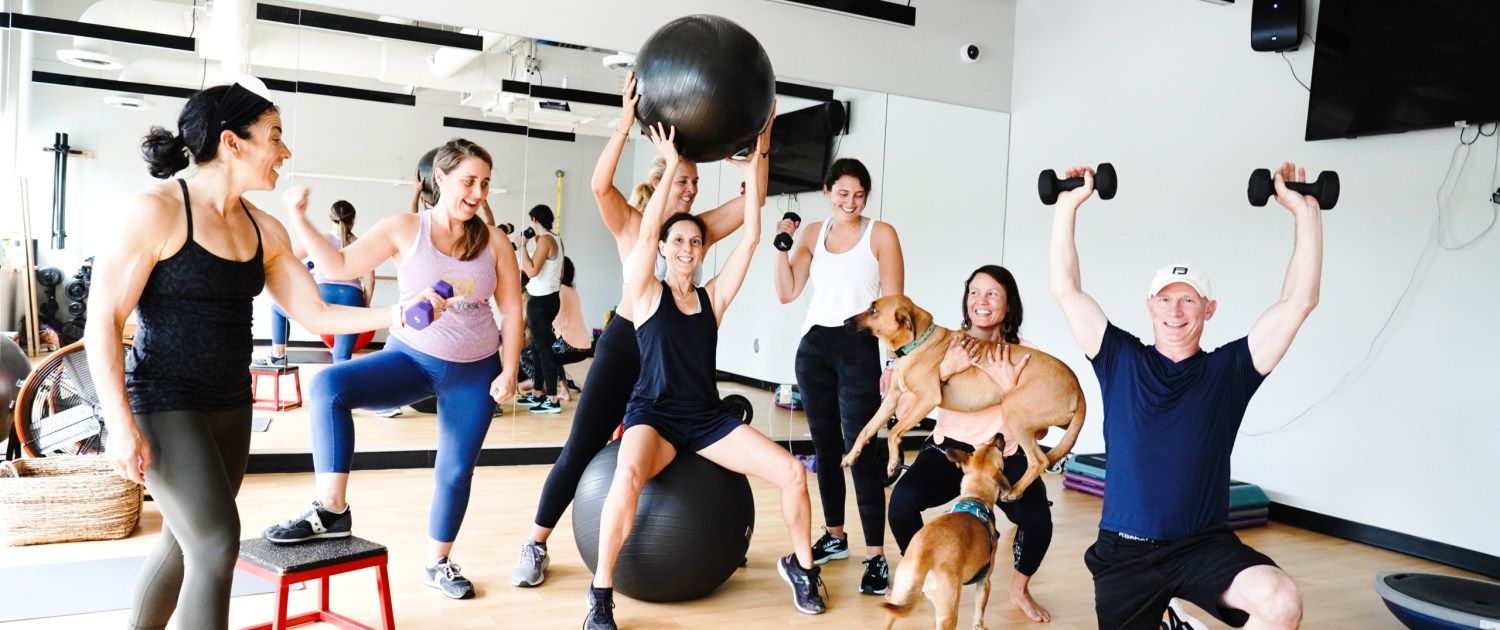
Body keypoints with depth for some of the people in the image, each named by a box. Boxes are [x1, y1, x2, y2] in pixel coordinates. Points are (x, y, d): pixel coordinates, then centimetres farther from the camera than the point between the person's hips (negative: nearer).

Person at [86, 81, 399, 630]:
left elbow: (315, 314, 6)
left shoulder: (265, 230, 4)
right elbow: (102, 321, -13)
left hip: (230, 404, 7)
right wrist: (121, 424, -18)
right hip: (163, 402, -7)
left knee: (183, 542, 16)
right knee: (216, 544, -11)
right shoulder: (155, 211, -13)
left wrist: (392, 316, -9)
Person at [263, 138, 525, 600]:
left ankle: (438, 564, 31)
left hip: (475, 371, 1)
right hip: (411, 358, -1)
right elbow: (339, 266, -9)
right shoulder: (405, 229, -8)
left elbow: (512, 309, -1)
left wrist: (509, 371, -7)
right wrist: (299, 220, -18)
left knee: (456, 471, 8)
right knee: (328, 385, -27)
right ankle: (331, 510, -18)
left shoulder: (493, 241, -5)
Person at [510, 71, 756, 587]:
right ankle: (536, 545, 11)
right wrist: (626, 122, -31)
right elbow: (601, 184, -24)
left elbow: (752, 196, -1)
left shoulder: (702, 228, 4)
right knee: (584, 446, -2)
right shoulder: (630, 224, -6)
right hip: (626, 342, -3)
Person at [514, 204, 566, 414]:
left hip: (540, 301, -10)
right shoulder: (556, 240, 11)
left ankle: (552, 400, -5)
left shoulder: (545, 240, -16)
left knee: (543, 348, -7)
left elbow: (532, 270, -21)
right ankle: (537, 394, 25)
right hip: (549, 297, 10)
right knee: (538, 347, 16)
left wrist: (522, 246, -14)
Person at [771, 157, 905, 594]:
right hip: (814, 346, 5)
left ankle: (876, 556, -6)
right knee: (825, 446, 13)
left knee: (862, 451, -10)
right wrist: (782, 246, -4)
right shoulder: (814, 233, 10)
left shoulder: (881, 234, -3)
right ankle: (834, 537, 28)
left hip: (859, 348, -5)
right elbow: (787, 293, 8)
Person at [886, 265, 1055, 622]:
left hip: (1005, 456, 0)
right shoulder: (946, 345, -2)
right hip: (949, 448, 0)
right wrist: (945, 369, -26)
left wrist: (1009, 387, -25)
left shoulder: (1024, 355, -4)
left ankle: (1019, 590, 8)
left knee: (1038, 521, -26)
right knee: (903, 500, -28)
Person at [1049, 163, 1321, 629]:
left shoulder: (1228, 370, 3)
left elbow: (1299, 300, -2)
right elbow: (1066, 289, -1)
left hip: (1204, 546, -1)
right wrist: (1068, 206, -2)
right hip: (1123, 550, 1)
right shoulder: (1120, 359, 3)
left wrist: (1305, 210, -4)